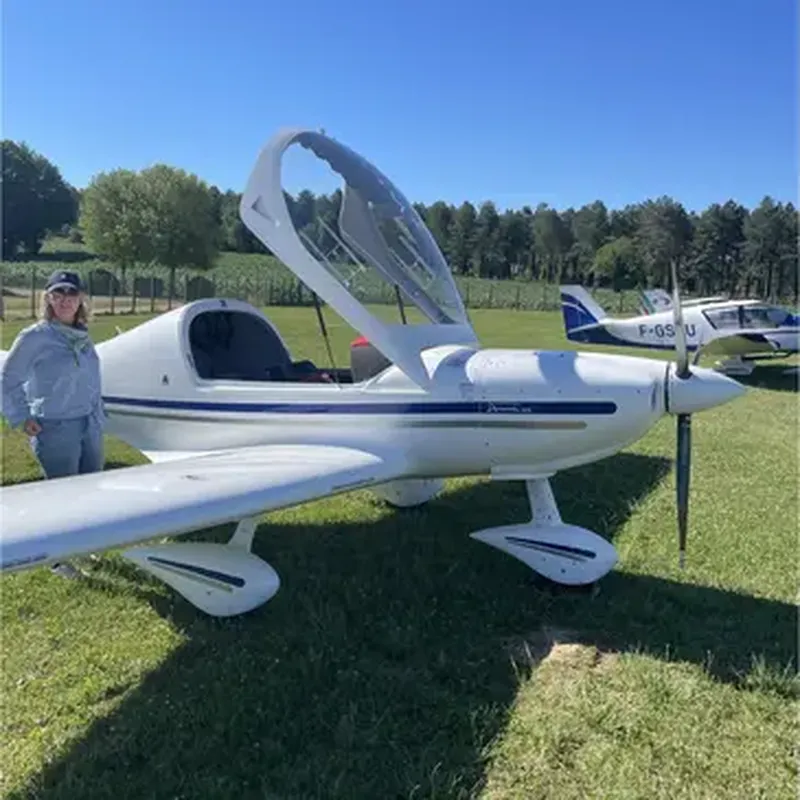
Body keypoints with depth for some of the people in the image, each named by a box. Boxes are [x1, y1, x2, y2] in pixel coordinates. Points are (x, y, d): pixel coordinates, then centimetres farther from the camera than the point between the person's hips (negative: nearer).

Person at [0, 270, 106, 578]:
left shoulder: (82, 336, 8)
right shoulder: (35, 337, -11)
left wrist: (98, 417, 13)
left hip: (90, 426, 7)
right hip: (57, 430, -6)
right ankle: (57, 557, 22)